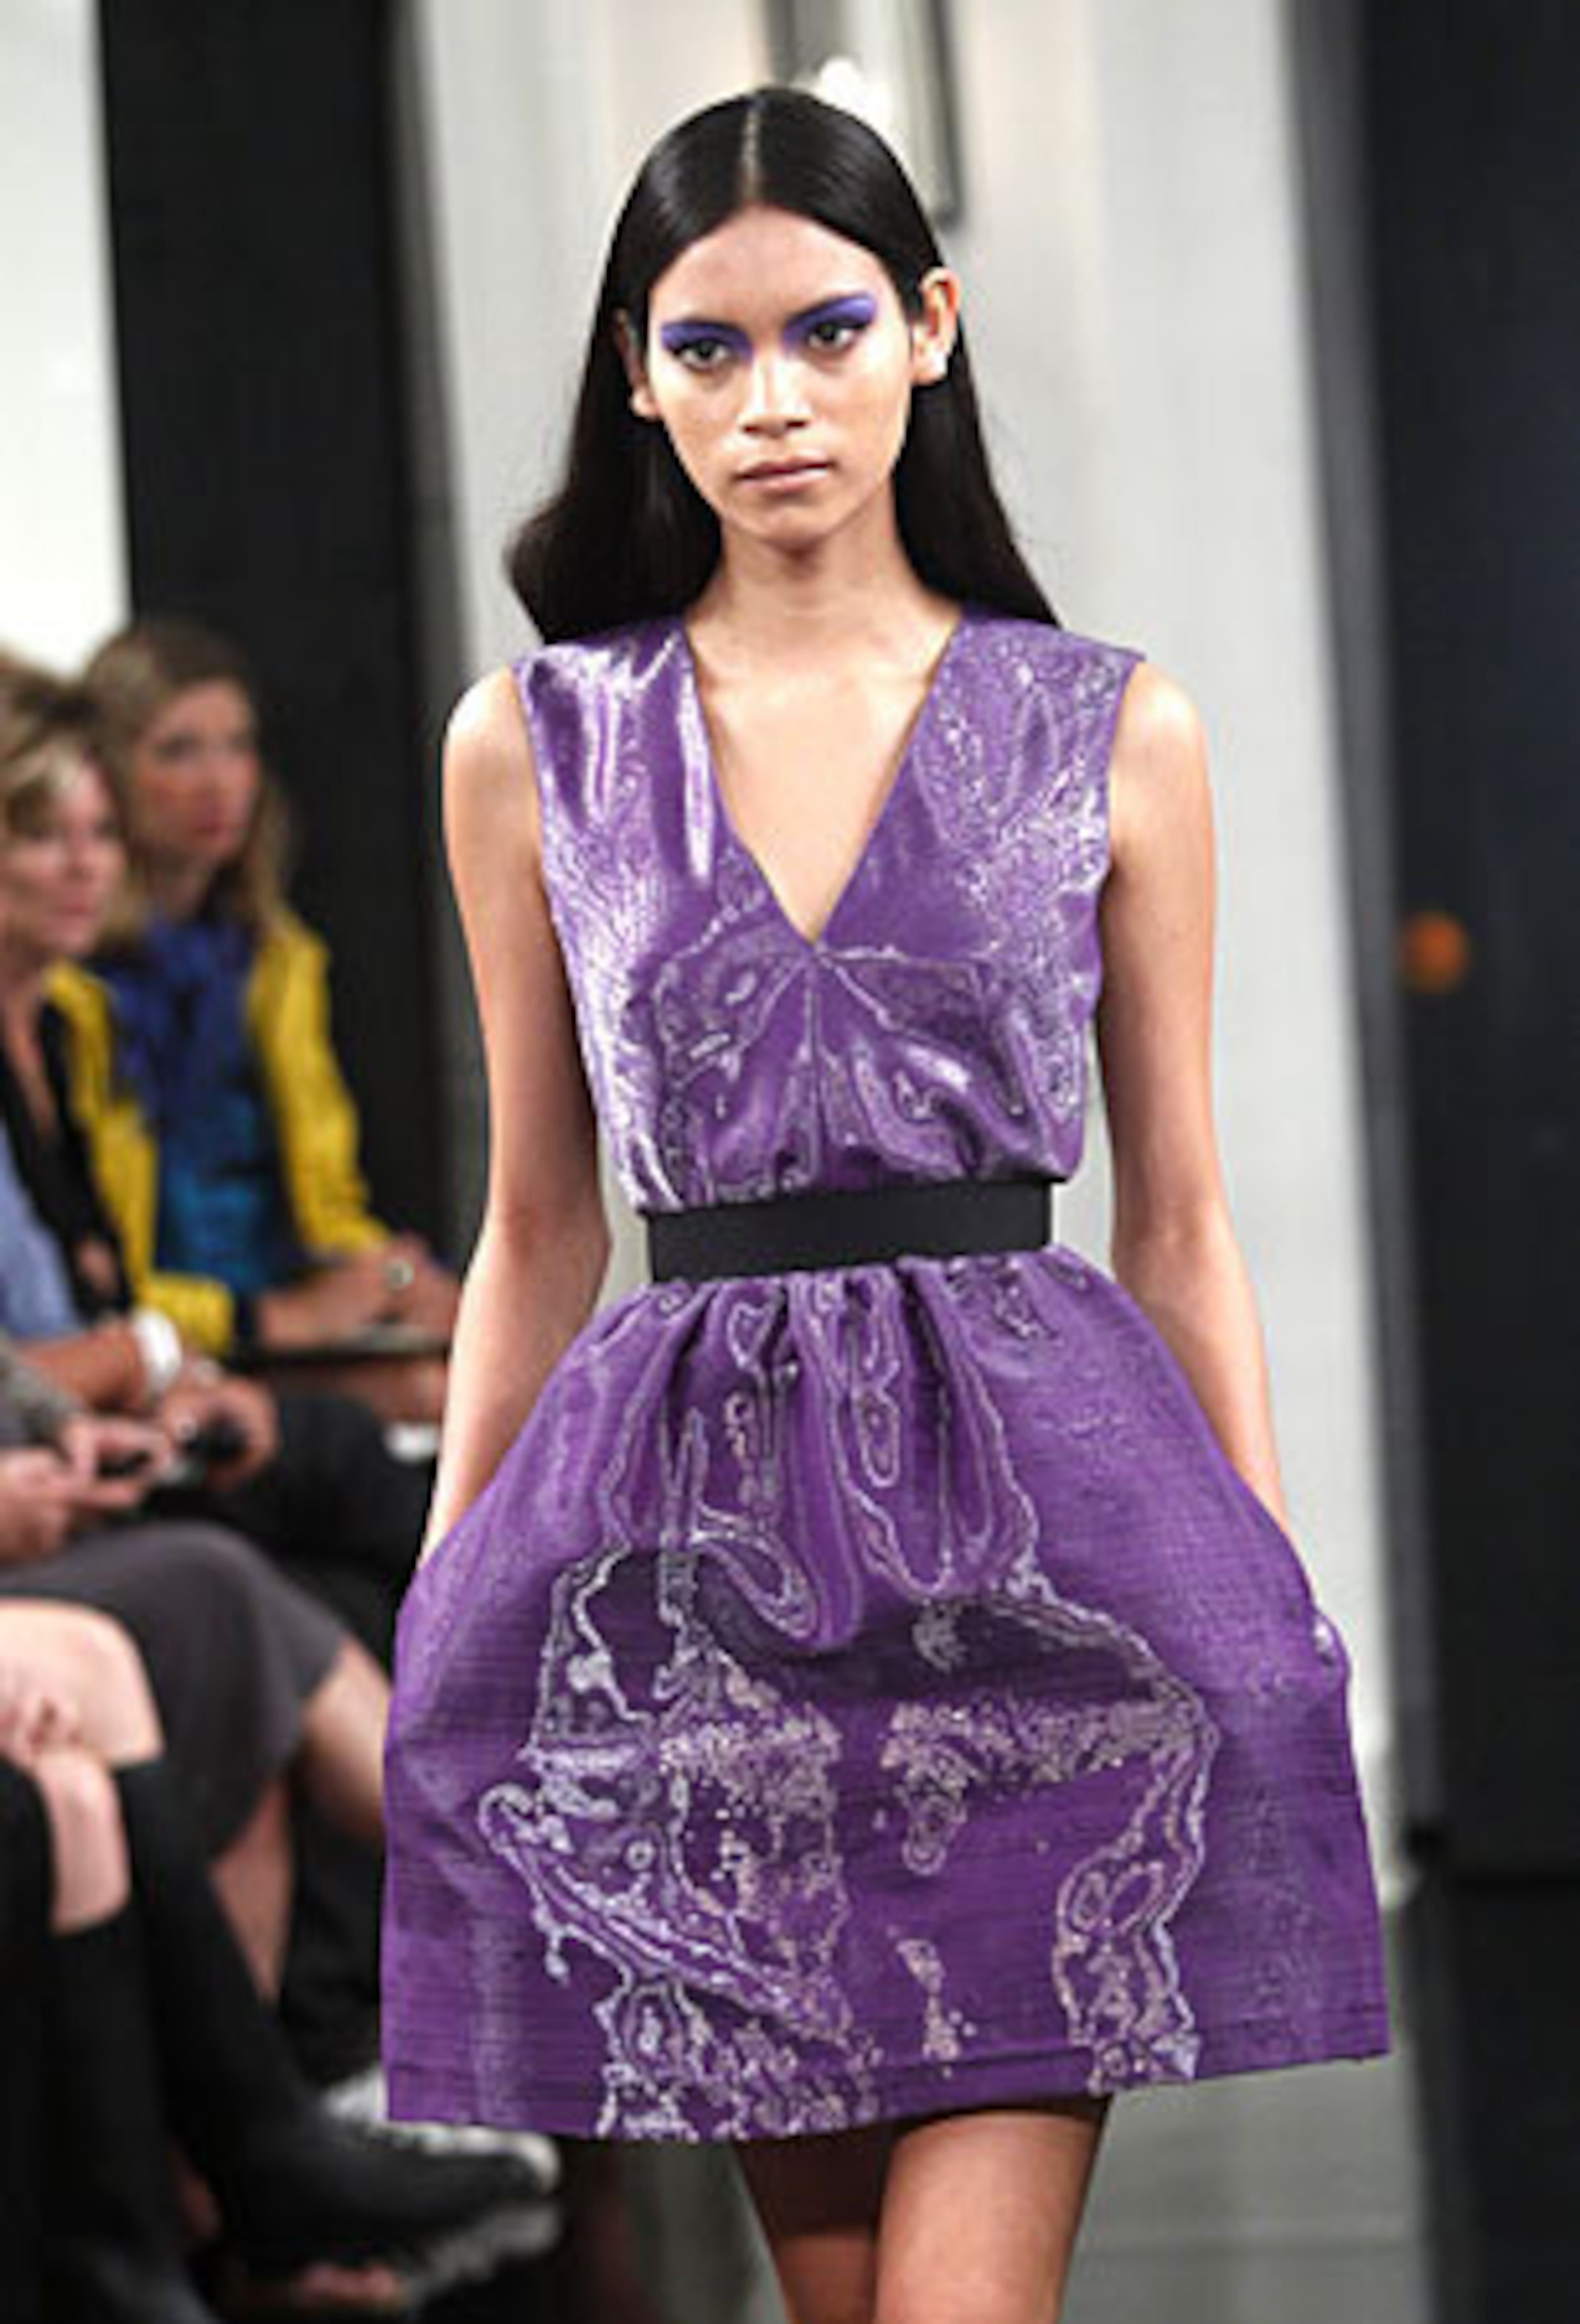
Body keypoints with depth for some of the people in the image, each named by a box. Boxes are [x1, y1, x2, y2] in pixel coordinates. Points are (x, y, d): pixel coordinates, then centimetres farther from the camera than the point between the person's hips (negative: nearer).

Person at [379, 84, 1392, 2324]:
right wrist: (433, 1635, 12)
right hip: (693, 1560, 2)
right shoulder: (535, 747, 8)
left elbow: (1180, 1225, 9)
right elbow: (540, 1234, 13)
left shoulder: (1113, 735, 6)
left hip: (1038, 1542, -2)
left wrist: (1280, 1626, 6)